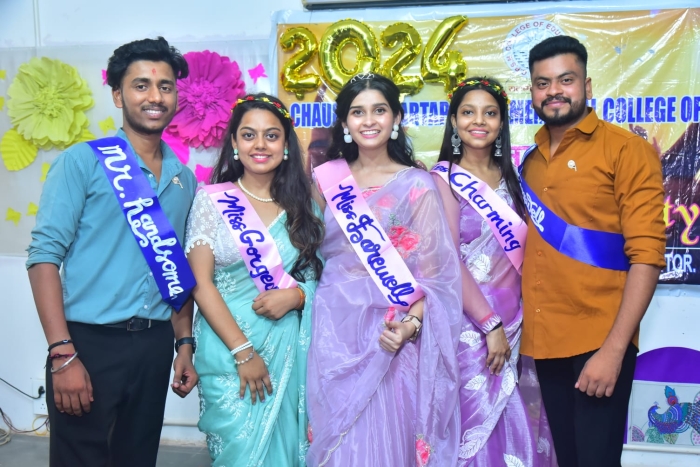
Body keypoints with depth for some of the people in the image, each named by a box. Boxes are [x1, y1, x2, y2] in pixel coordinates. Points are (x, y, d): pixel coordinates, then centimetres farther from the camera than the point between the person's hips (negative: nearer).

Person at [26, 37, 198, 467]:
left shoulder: (184, 178, 9)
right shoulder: (83, 161, -5)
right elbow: (45, 255, -11)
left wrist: (185, 343, 11)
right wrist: (63, 354, -17)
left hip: (154, 345, 5)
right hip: (90, 342, -4)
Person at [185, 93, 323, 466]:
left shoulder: (302, 205, 6)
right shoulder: (212, 200, -4)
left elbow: (319, 275, 10)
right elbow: (200, 284, -8)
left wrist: (296, 295, -13)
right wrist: (243, 351, -13)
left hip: (288, 350, 3)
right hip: (229, 349, -3)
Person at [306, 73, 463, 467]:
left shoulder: (418, 185, -3)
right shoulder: (328, 179, 6)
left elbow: (435, 270, -6)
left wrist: (412, 323, -19)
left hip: (391, 332, -3)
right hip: (335, 329, 3)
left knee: (388, 434, 5)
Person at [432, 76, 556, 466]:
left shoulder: (510, 178, 9)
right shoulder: (444, 179, -8)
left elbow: (519, 252, 11)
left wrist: (513, 323, 2)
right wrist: (491, 325, -16)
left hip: (514, 324, 5)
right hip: (470, 325, -5)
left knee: (514, 423, 13)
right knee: (476, 423, 4)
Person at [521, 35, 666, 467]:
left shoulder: (627, 149, -6)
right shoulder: (531, 160, 9)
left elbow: (647, 256, -12)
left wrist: (614, 349, -18)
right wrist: (525, 331, 4)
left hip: (599, 341, -5)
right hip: (546, 340, 5)